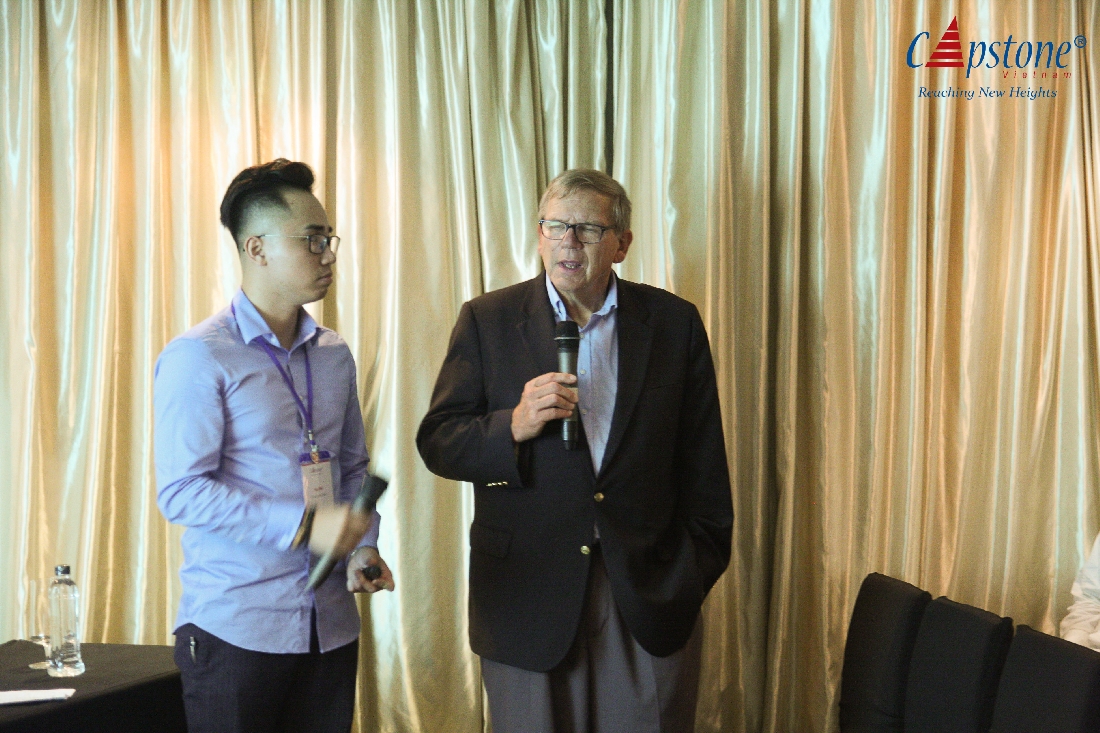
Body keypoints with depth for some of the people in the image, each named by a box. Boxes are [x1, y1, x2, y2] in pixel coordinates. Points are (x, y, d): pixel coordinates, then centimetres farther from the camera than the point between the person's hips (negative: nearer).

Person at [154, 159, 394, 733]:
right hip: (236, 628, -6)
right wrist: (303, 527, -23)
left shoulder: (334, 356, 13)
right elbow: (181, 491, -16)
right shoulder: (198, 357, -8)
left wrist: (362, 546, 2)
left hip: (331, 625, 6)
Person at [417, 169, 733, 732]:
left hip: (651, 595, 1)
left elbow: (703, 462, 8)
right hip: (528, 595, 0)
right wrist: (514, 426, -18)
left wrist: (699, 566, 6)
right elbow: (437, 443, 0)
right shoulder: (487, 321, 2)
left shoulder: (674, 323, 5)